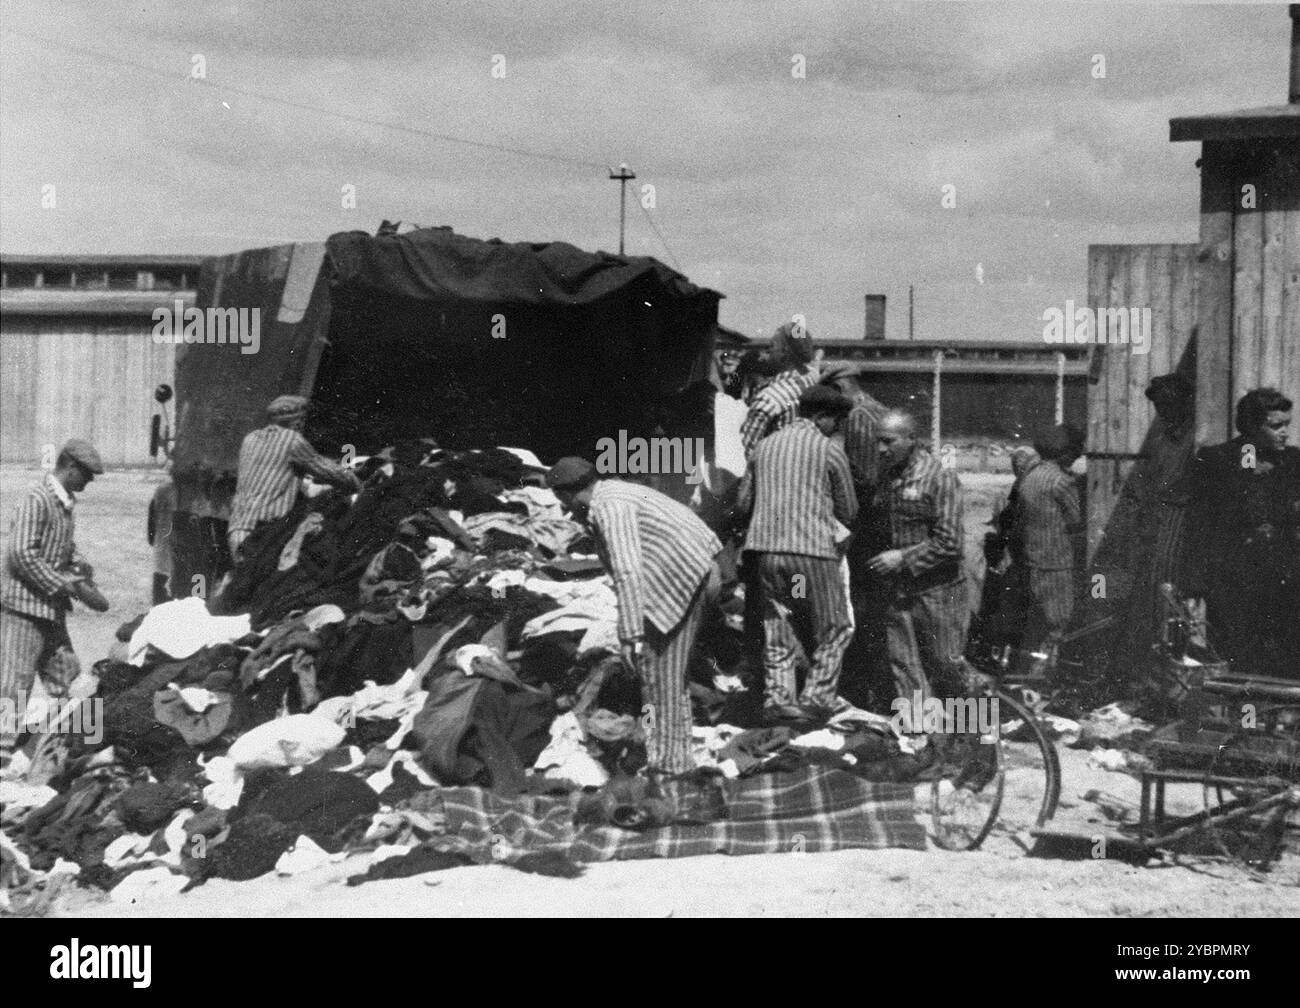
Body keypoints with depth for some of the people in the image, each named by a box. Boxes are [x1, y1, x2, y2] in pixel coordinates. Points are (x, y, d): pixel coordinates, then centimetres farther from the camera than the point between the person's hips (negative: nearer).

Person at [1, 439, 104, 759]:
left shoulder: (64, 503, 11)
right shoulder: (37, 499, -17)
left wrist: (78, 564, 6)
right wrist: (61, 585, -19)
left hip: (51, 607, 10)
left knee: (66, 680, 14)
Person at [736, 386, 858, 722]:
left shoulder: (766, 446, 13)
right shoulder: (829, 451, -2)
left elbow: (743, 502, 15)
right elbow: (848, 511, 4)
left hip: (766, 549, 5)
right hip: (812, 549, -5)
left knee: (778, 628, 12)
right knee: (835, 627, 8)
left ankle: (777, 698, 7)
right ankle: (818, 695, 3)